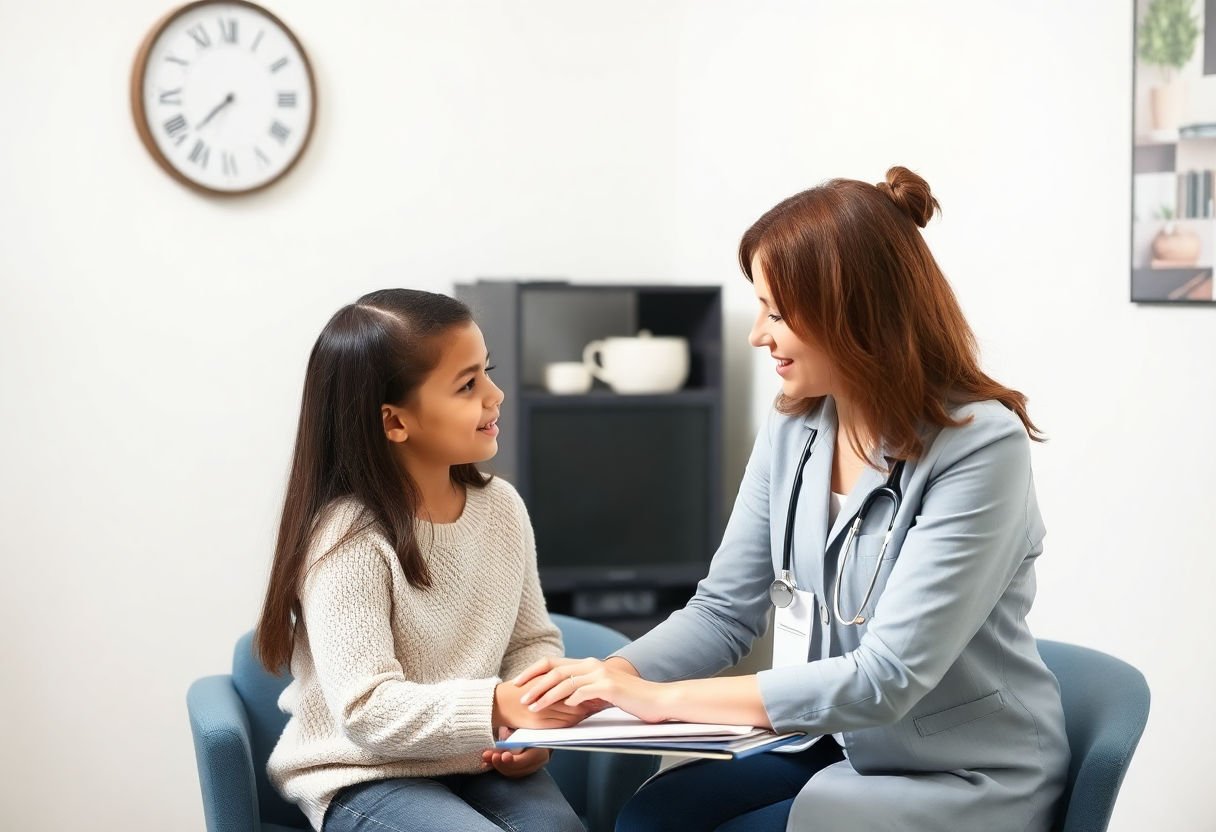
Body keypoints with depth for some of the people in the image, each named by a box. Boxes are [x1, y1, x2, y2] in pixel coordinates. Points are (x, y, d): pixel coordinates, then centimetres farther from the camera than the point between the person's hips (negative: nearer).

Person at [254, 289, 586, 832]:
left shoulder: (502, 507, 1)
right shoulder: (348, 540, -19)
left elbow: (533, 642, 10)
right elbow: (369, 712, -24)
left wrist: (537, 724, -10)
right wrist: (500, 705, -35)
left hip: (478, 759, 5)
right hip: (364, 775, -5)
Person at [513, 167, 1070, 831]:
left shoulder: (980, 446, -21)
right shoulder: (791, 432, 0)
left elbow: (885, 677, -26)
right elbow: (724, 609, 5)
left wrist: (664, 698, -26)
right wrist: (611, 676, -15)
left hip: (964, 777, -5)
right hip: (832, 743, 6)